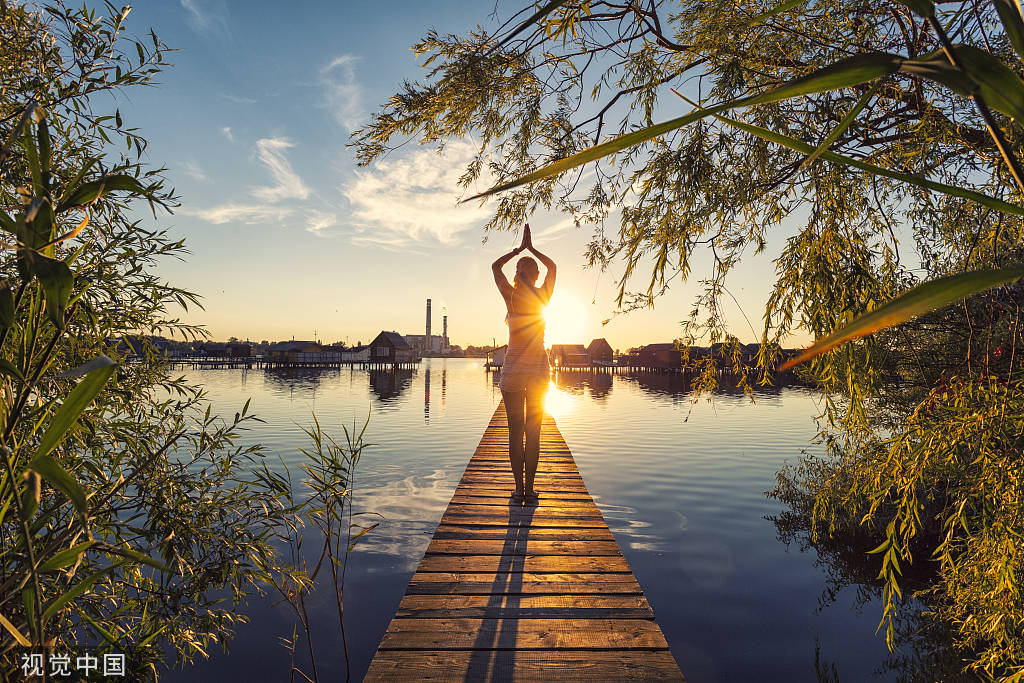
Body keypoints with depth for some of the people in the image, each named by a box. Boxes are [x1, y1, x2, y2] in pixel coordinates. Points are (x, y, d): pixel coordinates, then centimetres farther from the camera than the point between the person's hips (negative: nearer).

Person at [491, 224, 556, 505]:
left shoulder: (511, 296, -6)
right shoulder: (543, 297, -1)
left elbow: (495, 266, 13)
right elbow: (552, 266, 19)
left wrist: (520, 249, 18)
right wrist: (531, 248, 23)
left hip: (513, 371, -1)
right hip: (538, 371, 1)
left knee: (515, 432, 4)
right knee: (533, 433, 5)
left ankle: (519, 489, 7)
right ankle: (530, 490, 8)